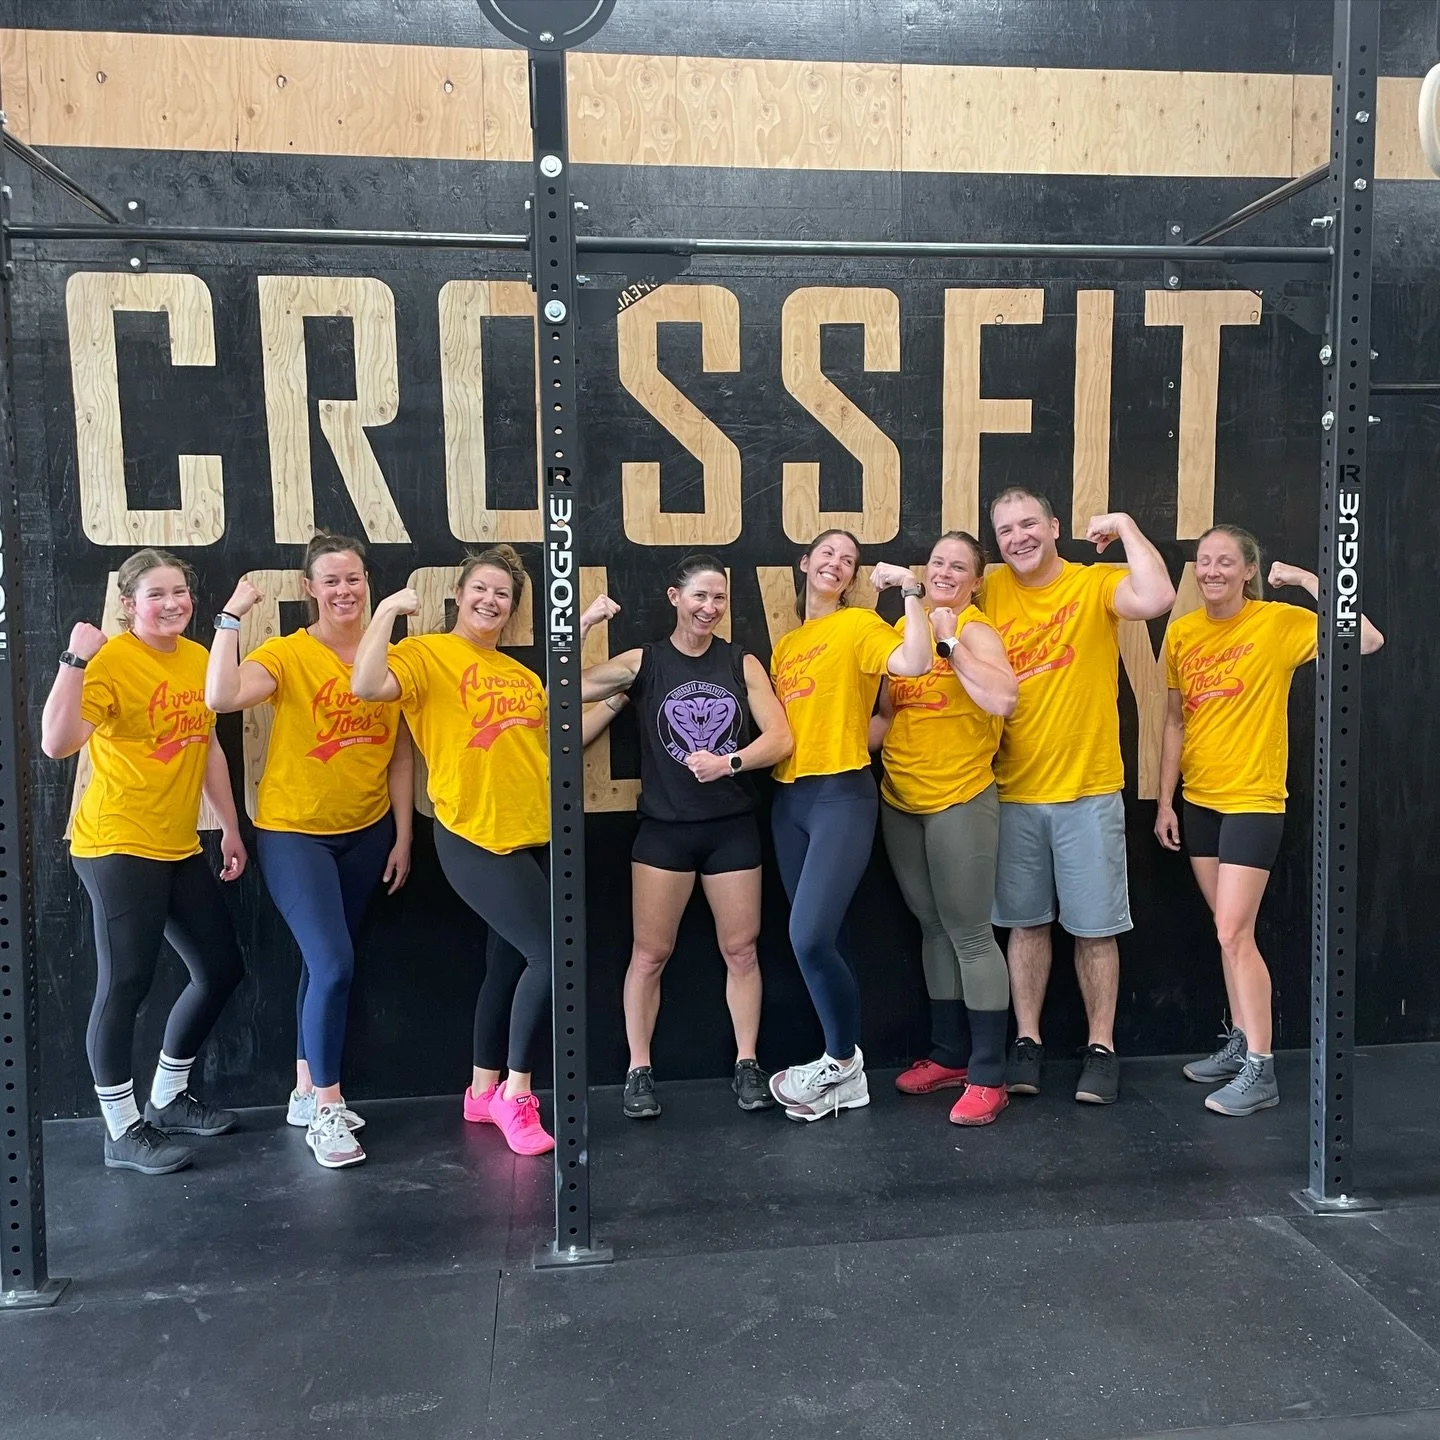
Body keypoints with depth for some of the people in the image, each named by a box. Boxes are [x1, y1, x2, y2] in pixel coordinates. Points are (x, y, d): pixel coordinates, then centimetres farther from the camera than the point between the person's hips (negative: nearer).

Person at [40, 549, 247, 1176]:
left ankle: (168, 1097, 30)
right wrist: (75, 660, -34)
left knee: (221, 970, 12)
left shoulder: (197, 658, 7)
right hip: (118, 847, -8)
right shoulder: (111, 660, -14)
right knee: (125, 983, -3)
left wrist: (230, 827, 18)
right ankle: (122, 1130, 13)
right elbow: (57, 744, -27)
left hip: (180, 847, 8)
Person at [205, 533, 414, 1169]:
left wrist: (403, 835, 5)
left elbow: (400, 754, 5)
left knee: (324, 962, 16)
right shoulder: (287, 654, -13)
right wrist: (231, 617, -27)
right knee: (333, 964, -12)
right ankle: (325, 1110, 5)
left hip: (366, 832, 4)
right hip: (294, 832, -4)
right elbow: (222, 697, -32)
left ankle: (307, 1091, 31)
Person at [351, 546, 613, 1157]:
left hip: (537, 838, 7)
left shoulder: (519, 669, 14)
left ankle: (483, 1093, 31)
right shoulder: (426, 653, -6)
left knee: (509, 966, 15)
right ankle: (515, 1096, 4)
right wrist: (386, 611, -19)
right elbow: (366, 685, -24)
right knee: (553, 955, -14)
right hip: (477, 840, -7)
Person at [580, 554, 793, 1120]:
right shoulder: (642, 662, -2)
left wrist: (729, 762, -17)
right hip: (664, 829, -1)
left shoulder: (742, 663, 3)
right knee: (649, 954, 3)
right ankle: (639, 1070, 16)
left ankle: (747, 1064, 22)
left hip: (732, 828, 2)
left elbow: (780, 738, -2)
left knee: (741, 950, 8)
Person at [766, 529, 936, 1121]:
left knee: (811, 937, -16)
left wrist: (910, 590, -20)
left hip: (842, 794, -7)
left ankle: (841, 1061, 7)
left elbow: (916, 663, -22)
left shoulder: (858, 625, -3)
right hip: (788, 799, 7)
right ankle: (845, 1071, 21)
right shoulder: (785, 644, 17)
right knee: (818, 941, 10)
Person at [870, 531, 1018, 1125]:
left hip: (960, 801, -7)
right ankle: (948, 1056, 29)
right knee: (933, 929, 16)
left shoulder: (975, 629, -8)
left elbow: (1003, 700, -26)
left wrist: (950, 642, -22)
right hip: (900, 802, 7)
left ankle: (988, 1076, 6)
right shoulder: (902, 629, 11)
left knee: (969, 934, -4)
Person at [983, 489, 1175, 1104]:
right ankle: (1027, 1041, 24)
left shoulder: (1096, 584, -6)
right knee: (1025, 921, 12)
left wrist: (1124, 527, -16)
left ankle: (1102, 1048, 20)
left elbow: (1157, 598, -25)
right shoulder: (991, 592, 4)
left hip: (1088, 791, -2)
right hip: (1013, 793, 3)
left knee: (1095, 927, 7)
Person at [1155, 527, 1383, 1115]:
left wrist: (1307, 580, -19)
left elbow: (1367, 640, -22)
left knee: (1233, 933, -9)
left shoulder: (1279, 622, -8)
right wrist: (1165, 802, 9)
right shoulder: (1181, 633, 5)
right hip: (1199, 801, 5)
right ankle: (1241, 1042, 25)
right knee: (1229, 931, 13)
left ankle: (1260, 1070, 0)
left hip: (1253, 801, -5)